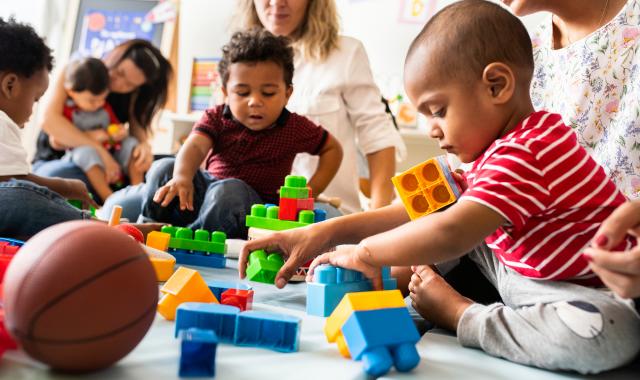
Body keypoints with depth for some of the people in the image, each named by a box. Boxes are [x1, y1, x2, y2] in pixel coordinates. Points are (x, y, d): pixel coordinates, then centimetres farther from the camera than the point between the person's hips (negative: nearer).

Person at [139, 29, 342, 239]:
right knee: (164, 168, -13)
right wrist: (182, 177, -45)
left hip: (254, 203, -4)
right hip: (207, 188, 4)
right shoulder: (216, 118, -2)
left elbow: (333, 148, 6)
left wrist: (310, 191, -5)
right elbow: (195, 146, -21)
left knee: (229, 191, -38)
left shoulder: (293, 127, -6)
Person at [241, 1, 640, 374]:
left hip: (588, 290, -8)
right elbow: (425, 211, 3)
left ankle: (457, 313, -24)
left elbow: (451, 233, -37)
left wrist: (365, 251, -22)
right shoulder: (500, 149, 6)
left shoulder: (525, 154, -27)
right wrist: (326, 232, -6)